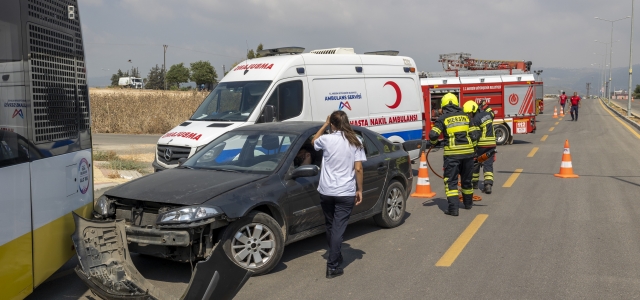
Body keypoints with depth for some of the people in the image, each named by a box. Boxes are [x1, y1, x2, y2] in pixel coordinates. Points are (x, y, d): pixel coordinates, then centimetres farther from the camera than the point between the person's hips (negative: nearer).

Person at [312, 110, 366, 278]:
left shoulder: (326, 139, -4)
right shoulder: (355, 142, -3)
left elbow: (314, 142, 21)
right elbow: (358, 169, -6)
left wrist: (325, 124, 23)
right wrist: (359, 190, 3)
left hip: (326, 191, 1)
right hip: (346, 193, -1)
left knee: (330, 227, 19)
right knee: (338, 229, 1)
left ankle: (335, 257, 35)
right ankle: (333, 267, -1)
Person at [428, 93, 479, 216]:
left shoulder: (443, 118, -2)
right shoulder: (466, 116, 9)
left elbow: (433, 135, -11)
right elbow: (474, 135, 5)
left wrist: (433, 142, 10)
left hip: (452, 153, -4)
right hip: (468, 152, 4)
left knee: (451, 181, 1)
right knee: (466, 179, 19)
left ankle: (453, 208, -9)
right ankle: (468, 203, 36)